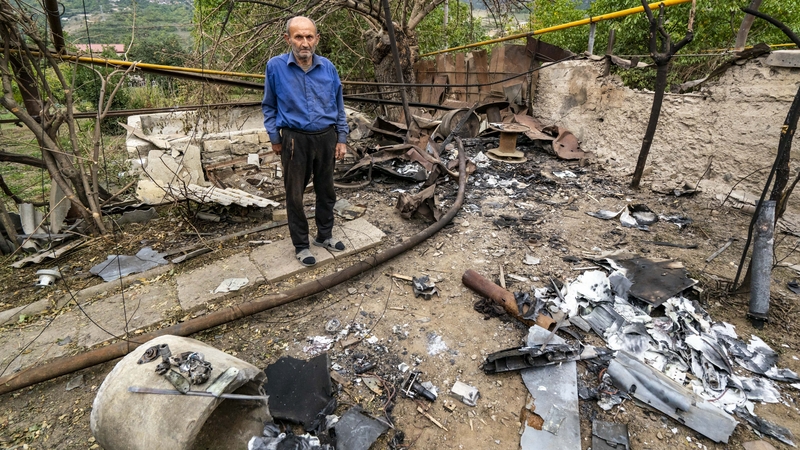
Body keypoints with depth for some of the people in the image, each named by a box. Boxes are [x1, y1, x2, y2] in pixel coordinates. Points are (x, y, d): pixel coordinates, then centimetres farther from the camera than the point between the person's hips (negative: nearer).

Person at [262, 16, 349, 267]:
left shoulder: (328, 67, -1)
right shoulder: (276, 66, -7)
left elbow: (339, 106, 8)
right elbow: (269, 107, 4)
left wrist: (342, 139, 5)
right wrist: (274, 139, 2)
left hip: (326, 138, 3)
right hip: (295, 140, -2)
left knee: (326, 190, 14)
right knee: (295, 195, 6)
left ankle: (324, 235, 33)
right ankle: (301, 245, 22)